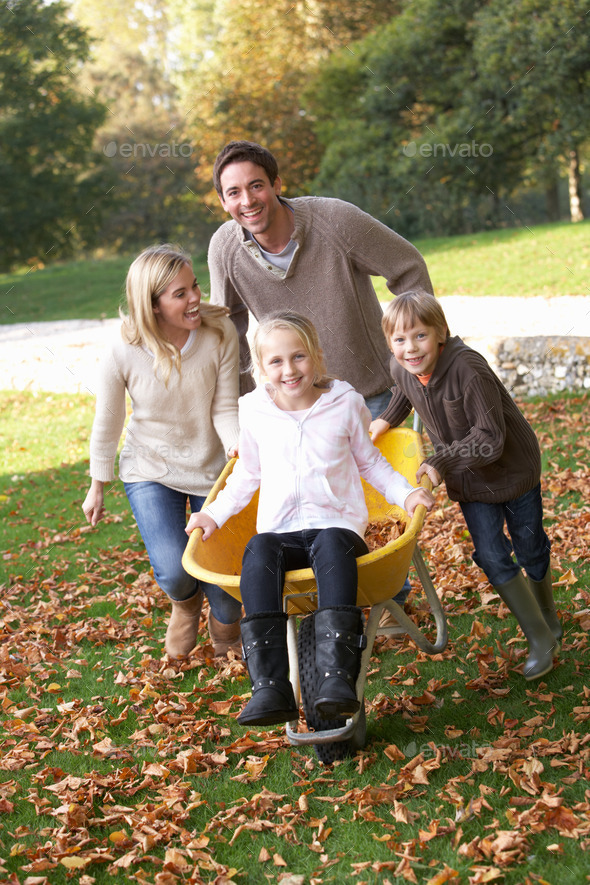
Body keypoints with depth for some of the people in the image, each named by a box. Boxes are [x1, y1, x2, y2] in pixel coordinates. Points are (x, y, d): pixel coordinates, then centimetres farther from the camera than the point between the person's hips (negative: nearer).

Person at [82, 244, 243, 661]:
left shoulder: (220, 332, -19)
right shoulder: (124, 353, -22)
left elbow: (225, 407, -13)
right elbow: (107, 424, -7)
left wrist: (237, 443, -35)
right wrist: (97, 487, 5)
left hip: (212, 468, 1)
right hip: (151, 470, -1)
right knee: (174, 571, -16)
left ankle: (226, 627, 37)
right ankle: (185, 603, 25)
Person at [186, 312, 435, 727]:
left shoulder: (345, 404, 6)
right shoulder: (254, 413, 9)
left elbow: (370, 461, 18)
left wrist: (405, 492, 2)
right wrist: (215, 513, 11)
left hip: (336, 525, -1)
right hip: (280, 532, 1)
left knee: (331, 545, -39)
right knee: (259, 551, -35)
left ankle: (338, 675, -48)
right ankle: (271, 687, -42)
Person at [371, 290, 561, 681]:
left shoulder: (468, 369, -34)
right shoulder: (402, 369, -12)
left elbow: (490, 440, -32)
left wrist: (440, 462, -36)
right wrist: (388, 419, 7)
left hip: (512, 469, -5)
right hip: (468, 479, 5)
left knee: (530, 548, 13)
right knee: (491, 555, -1)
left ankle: (549, 619, 40)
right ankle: (539, 638, 13)